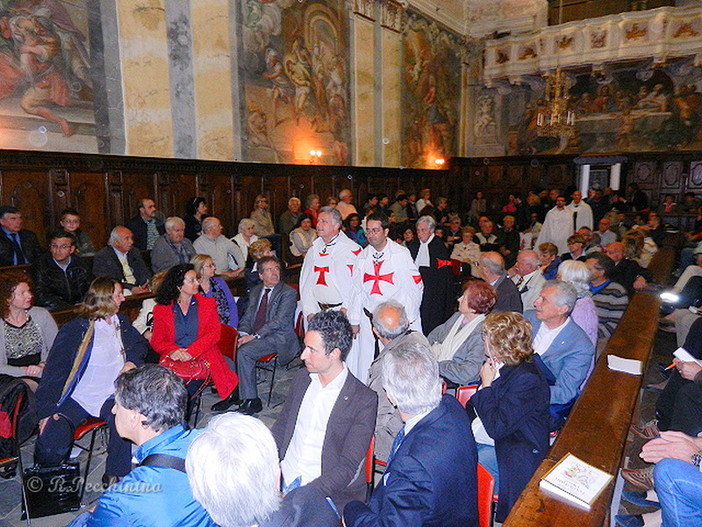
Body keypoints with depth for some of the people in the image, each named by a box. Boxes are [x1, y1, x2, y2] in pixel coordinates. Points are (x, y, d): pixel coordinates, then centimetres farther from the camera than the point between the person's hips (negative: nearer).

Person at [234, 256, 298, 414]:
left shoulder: (288, 293, -6)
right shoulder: (255, 291, 16)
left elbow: (279, 321, -15)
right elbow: (247, 317, 15)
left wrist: (254, 336, -20)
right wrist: (243, 334, -6)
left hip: (278, 338, -6)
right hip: (254, 336, 6)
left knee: (244, 351, -27)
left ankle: (251, 401, -17)